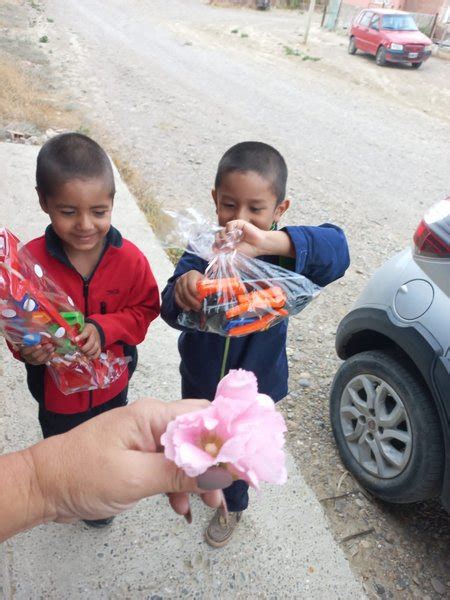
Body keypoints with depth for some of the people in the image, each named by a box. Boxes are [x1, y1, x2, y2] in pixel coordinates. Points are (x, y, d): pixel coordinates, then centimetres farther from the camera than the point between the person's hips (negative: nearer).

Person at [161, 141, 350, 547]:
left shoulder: (283, 255, -24)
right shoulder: (204, 250, -21)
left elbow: (336, 249, -43)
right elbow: (171, 312, -31)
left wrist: (269, 241, -60)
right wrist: (183, 291, -56)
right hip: (200, 376, 2)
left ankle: (232, 505, 56)